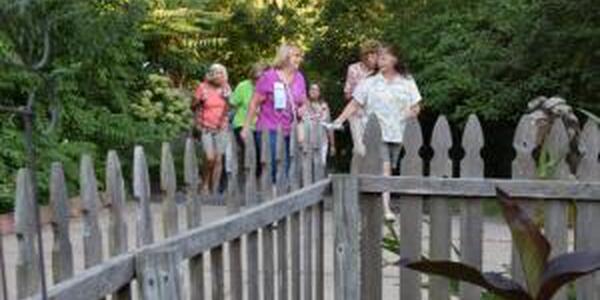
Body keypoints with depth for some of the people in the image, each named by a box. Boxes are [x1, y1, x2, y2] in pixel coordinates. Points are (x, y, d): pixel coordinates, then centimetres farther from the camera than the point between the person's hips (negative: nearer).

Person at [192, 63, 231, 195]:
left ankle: (214, 190, 10)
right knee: (210, 158, -12)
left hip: (221, 128, 3)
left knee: (218, 159, 1)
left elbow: (230, 106, 11)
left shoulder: (226, 87, 3)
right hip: (206, 128, -3)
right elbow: (193, 106, 3)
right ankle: (205, 185, 10)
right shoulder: (203, 87, -6)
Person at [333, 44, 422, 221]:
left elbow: (416, 107, 12)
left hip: (397, 133, 3)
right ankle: (386, 209, -18)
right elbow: (354, 104, 0)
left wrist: (411, 113, -9)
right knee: (383, 169, -15)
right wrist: (340, 119, -11)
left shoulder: (407, 82, 8)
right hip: (377, 133, -3)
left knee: (388, 171, 8)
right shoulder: (370, 83, 4)